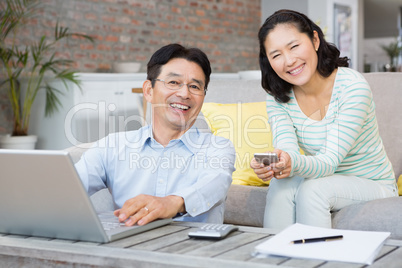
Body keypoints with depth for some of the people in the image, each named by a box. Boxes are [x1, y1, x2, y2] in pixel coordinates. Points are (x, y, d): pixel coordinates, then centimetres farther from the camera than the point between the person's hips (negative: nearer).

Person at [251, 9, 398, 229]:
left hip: (372, 185, -3)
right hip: (325, 180, 4)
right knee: (281, 185, -25)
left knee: (312, 189, -30)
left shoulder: (352, 86, -22)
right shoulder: (277, 98, -6)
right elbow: (287, 152, -19)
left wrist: (294, 164, -48)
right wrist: (272, 165, -43)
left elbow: (331, 160, -27)